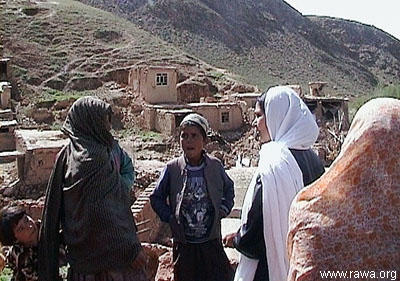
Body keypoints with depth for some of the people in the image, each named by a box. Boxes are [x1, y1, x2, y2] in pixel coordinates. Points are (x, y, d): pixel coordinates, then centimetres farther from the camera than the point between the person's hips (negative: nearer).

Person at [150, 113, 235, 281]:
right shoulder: (172, 168, -8)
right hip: (183, 243, 0)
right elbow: (156, 198, 1)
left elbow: (228, 188, 12)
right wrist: (170, 218, -9)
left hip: (211, 240, 1)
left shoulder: (215, 166, -4)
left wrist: (223, 209, -2)